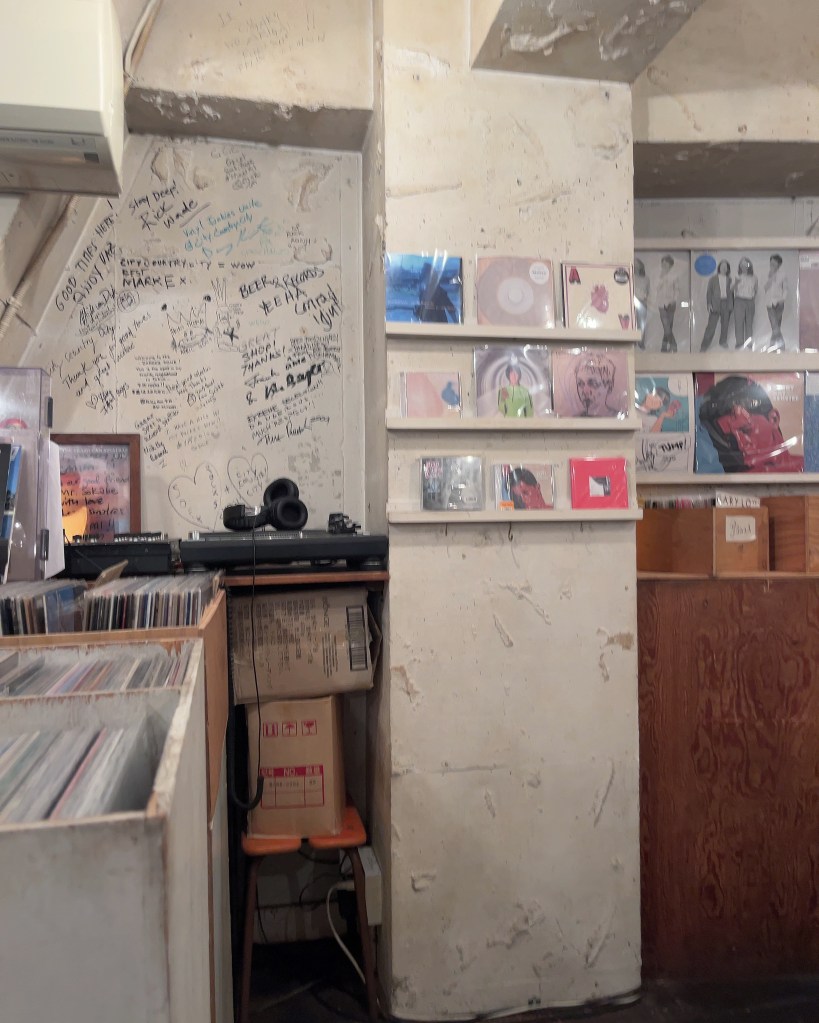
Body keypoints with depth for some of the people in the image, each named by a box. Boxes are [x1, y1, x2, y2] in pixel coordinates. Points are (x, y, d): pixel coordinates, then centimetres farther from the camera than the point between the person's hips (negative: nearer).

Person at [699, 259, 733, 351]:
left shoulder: (729, 280, 9)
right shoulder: (713, 279, 5)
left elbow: (731, 292, 11)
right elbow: (709, 292, 3)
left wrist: (732, 305, 4)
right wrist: (709, 304, -7)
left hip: (726, 304, 3)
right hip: (716, 304, -2)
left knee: (725, 324, 6)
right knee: (711, 324, -6)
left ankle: (723, 342, 20)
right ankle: (705, 345, -4)